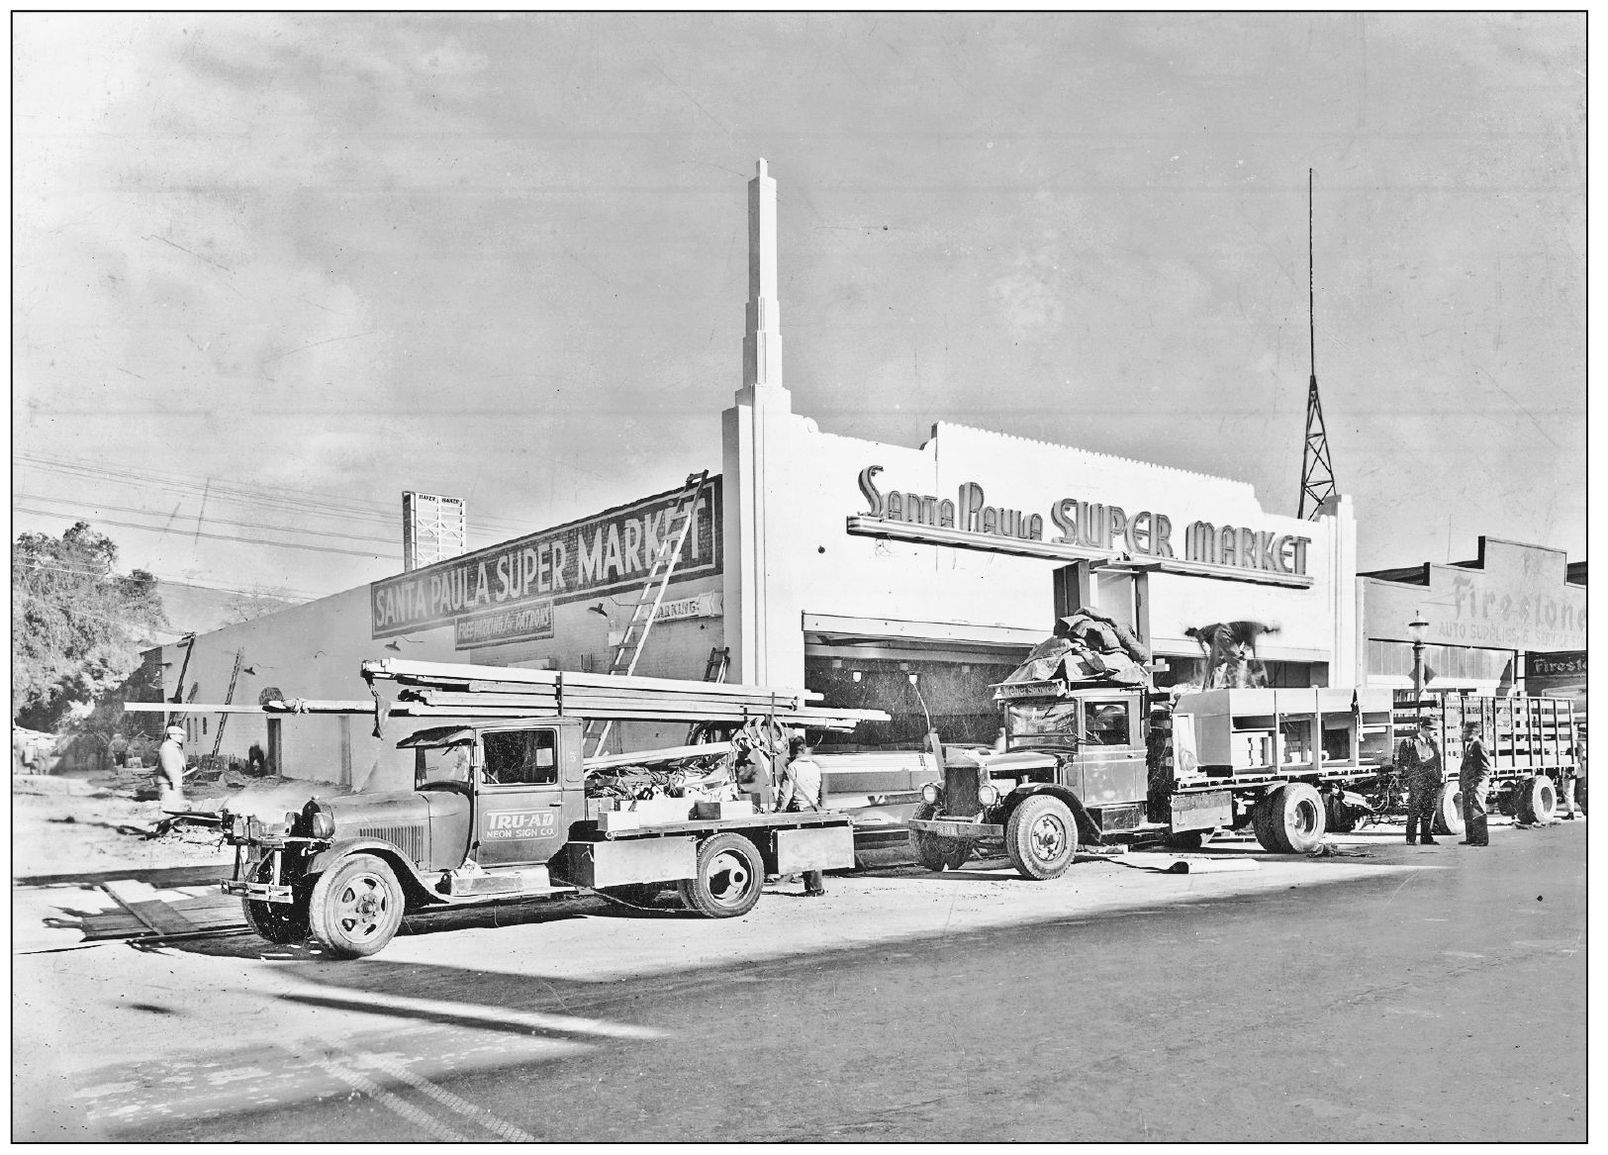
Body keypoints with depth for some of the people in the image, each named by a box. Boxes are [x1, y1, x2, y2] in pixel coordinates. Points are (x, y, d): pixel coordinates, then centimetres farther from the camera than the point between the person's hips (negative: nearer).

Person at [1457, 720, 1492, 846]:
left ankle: (1483, 839, -3)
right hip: (1467, 786, 10)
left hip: (1477, 785, -10)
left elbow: (1486, 768, -16)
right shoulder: (1469, 746, 18)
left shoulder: (1479, 746, -12)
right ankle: (1471, 838, 18)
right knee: (1467, 813, 12)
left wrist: (1475, 782, -19)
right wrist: (1462, 782, 18)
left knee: (1477, 812, -8)